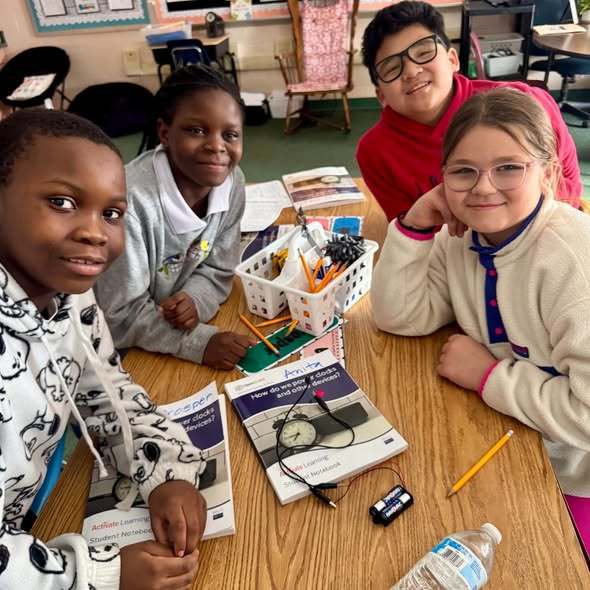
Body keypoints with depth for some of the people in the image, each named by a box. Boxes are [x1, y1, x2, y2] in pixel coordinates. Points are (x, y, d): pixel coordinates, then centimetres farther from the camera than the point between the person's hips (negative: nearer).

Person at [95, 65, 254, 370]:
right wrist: (201, 342, -30)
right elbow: (121, 318, -21)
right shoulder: (131, 200, -29)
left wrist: (196, 300, -20)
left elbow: (218, 271, 0)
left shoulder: (231, 182, -10)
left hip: (178, 320, 6)